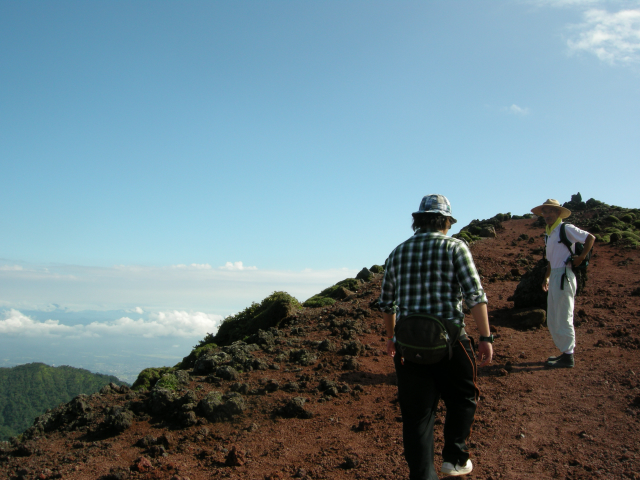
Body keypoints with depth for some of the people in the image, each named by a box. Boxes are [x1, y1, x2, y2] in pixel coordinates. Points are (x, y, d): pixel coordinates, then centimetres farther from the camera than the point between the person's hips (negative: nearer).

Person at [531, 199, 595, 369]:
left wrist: (581, 257, -13)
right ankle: (565, 352, 23)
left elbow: (590, 238, -12)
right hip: (554, 277, 9)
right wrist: (547, 277, 20)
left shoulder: (566, 229, -8)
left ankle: (568, 357, 3)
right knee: (552, 321, 13)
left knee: (563, 318, -4)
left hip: (564, 276, -9)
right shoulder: (549, 233, 17)